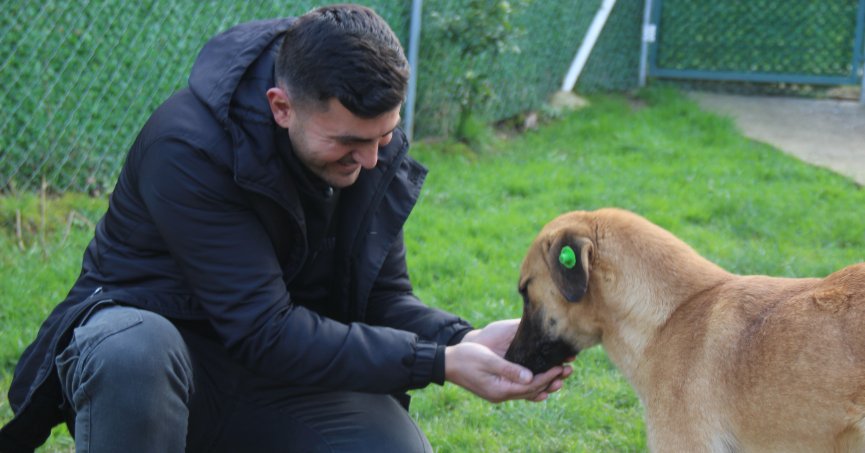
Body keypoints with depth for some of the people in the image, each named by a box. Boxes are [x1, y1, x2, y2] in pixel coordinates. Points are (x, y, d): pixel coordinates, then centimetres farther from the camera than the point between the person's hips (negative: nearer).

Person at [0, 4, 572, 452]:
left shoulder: (378, 150, -7)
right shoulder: (188, 147, -27)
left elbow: (385, 298, 0)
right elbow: (263, 333, -29)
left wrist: (464, 340, -22)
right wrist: (438, 363, -30)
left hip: (291, 364, 5)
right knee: (134, 352, -41)